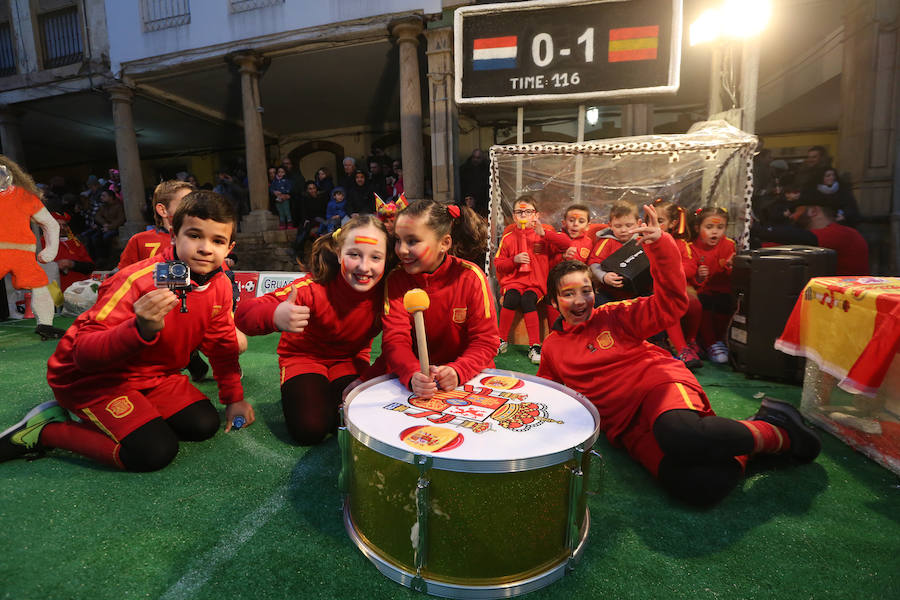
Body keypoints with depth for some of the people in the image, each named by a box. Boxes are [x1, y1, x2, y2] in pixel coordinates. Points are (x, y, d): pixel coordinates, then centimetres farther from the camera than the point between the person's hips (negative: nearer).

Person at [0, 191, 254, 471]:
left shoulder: (221, 286, -8)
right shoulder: (140, 280, -28)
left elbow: (222, 346, 7)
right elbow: (84, 353, -31)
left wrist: (234, 399, 8)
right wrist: (141, 329, -50)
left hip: (153, 376, 7)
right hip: (93, 378, -7)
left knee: (204, 424, -8)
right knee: (155, 452, -23)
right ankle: (44, 429, 0)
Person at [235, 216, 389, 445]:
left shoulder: (385, 292, -22)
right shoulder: (315, 288, -31)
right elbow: (243, 313, -33)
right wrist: (274, 316, -56)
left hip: (350, 359, 3)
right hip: (304, 356, -2)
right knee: (310, 428, -20)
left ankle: (327, 395, 15)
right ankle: (301, 394, 14)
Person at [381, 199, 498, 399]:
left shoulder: (470, 277, -11)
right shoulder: (396, 280, -6)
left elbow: (486, 341, -11)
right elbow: (395, 339, -14)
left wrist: (457, 371, -29)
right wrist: (412, 375, -34)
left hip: (468, 375, -1)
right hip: (416, 374, 1)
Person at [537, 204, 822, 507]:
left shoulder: (614, 316, 5)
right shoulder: (552, 348, 13)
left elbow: (670, 303, -7)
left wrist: (660, 245, -19)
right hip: (629, 428, 2)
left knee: (681, 434, -40)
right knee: (699, 488, -29)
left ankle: (776, 433, -8)